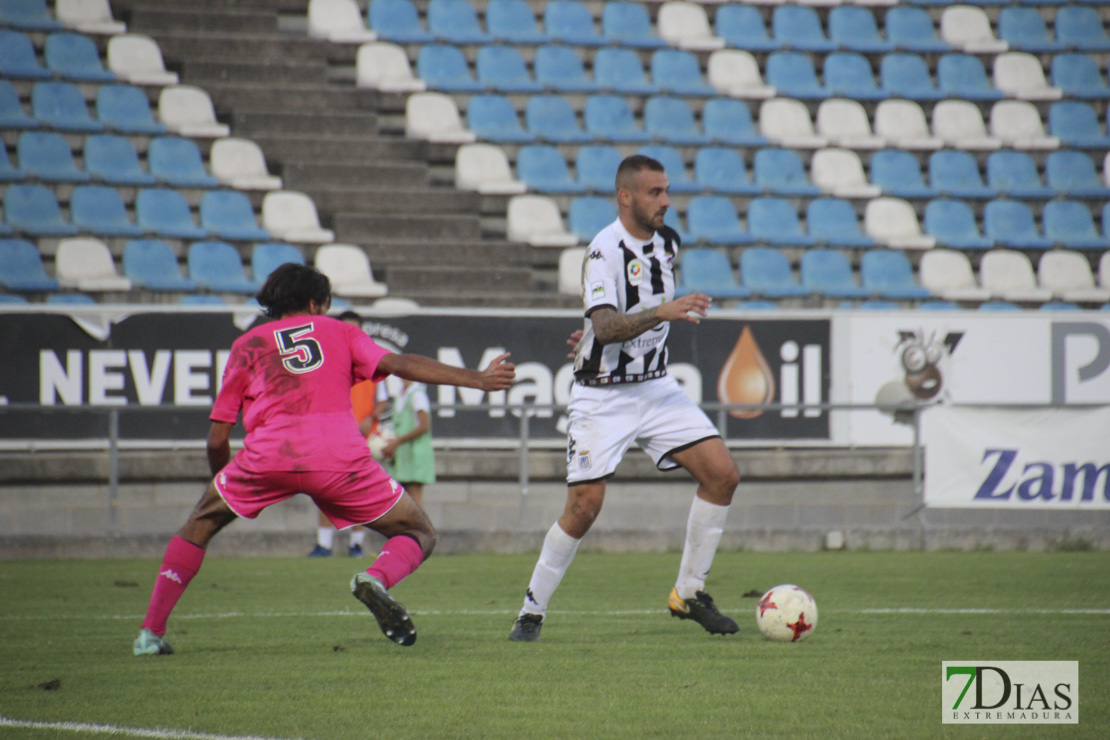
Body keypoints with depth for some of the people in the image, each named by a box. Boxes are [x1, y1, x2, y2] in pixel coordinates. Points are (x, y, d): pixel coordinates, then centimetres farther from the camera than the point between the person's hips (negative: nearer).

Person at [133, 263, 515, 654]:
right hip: (341, 457, -1)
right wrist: (477, 379, 8)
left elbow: (217, 439, 19)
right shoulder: (338, 332, 22)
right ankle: (378, 577, -21)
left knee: (200, 526, 24)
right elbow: (399, 364, 8)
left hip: (267, 457, 1)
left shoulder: (246, 346, 23)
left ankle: (151, 631, 12)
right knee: (420, 535, 13)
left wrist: (222, 479, 37)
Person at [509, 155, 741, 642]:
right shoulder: (605, 250, -18)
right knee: (584, 506, -13)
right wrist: (662, 313, -42)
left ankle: (689, 593, 5)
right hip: (602, 396, -7)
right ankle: (532, 611, 4)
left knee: (722, 473, -7)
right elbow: (606, 325, -31)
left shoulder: (667, 242, 5)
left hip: (656, 387, 7)